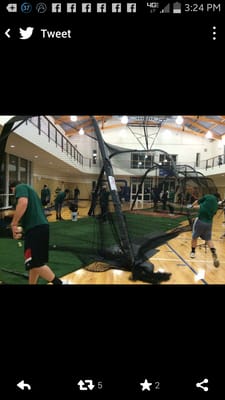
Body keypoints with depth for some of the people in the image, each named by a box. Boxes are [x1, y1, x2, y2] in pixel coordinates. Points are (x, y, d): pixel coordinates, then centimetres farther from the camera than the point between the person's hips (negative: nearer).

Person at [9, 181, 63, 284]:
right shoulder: (29, 189, 31)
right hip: (41, 226, 10)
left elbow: (23, 202, -19)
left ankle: (59, 283, -7)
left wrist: (14, 224, -17)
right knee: (34, 263, 16)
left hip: (35, 228, -10)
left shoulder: (20, 187, 3)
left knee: (35, 263, -10)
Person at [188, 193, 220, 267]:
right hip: (209, 223, 4)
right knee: (208, 239, 16)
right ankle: (214, 253, -5)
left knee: (194, 237, 16)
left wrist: (191, 205, 27)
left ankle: (193, 252, 28)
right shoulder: (216, 204, 11)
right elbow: (213, 213, 16)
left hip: (200, 220, -4)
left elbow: (197, 202, 7)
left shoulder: (208, 197, -3)